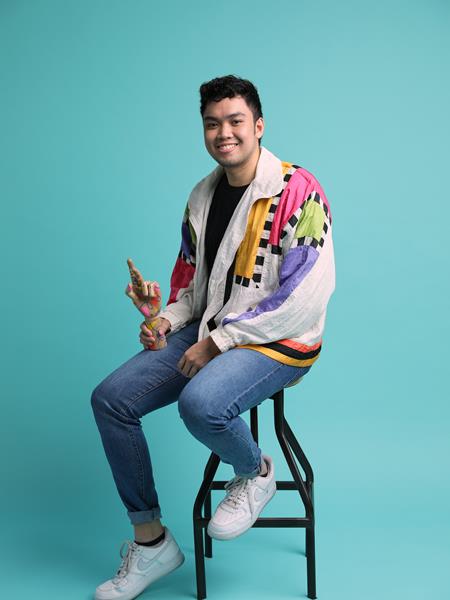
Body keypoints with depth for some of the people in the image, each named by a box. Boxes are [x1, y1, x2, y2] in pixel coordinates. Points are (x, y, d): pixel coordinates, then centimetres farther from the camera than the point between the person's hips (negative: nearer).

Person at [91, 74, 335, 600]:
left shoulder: (297, 191, -14)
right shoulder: (202, 196, 9)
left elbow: (305, 298, -20)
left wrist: (218, 342, -18)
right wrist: (167, 319, -2)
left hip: (280, 341, -7)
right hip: (208, 333, 7)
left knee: (200, 403, -36)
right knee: (110, 399, -6)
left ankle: (256, 473, 2)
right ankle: (152, 543, 8)